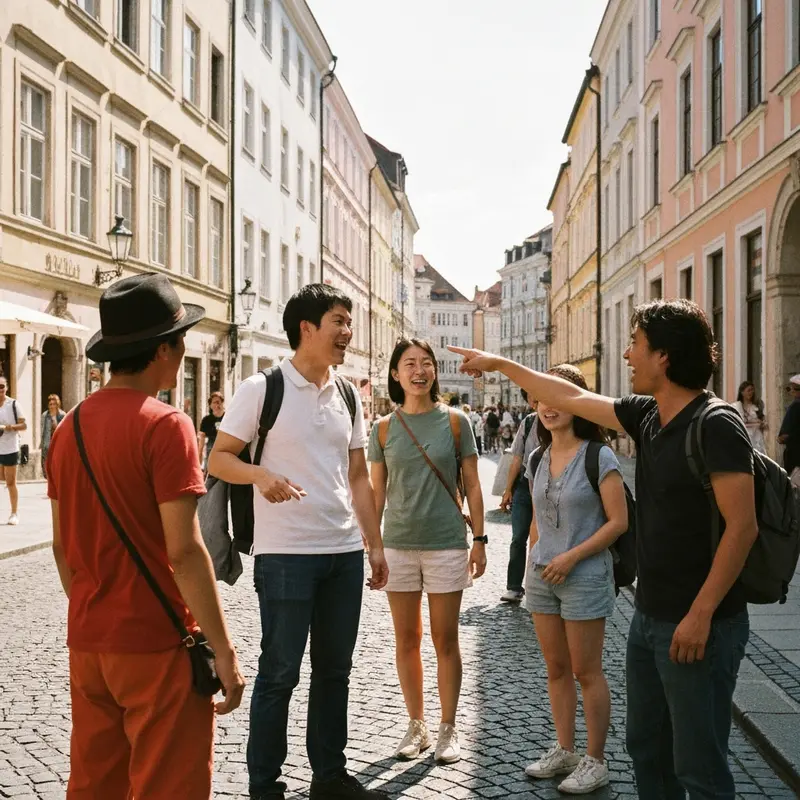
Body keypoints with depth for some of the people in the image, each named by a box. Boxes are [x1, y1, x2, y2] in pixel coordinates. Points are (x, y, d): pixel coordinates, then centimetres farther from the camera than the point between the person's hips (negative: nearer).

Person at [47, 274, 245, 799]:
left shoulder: (70, 426, 6)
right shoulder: (165, 425, -16)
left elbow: (62, 546, 11)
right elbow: (184, 551, -20)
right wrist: (224, 648, -15)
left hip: (88, 642, 7)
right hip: (157, 643, -7)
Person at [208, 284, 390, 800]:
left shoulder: (348, 396, 11)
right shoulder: (262, 388, -7)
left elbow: (359, 478, 14)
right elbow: (219, 459, -7)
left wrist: (375, 545, 10)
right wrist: (261, 474, -26)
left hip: (345, 552, 6)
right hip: (285, 554, -6)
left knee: (335, 667, 14)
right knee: (280, 671, 2)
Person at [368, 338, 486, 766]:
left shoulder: (455, 421, -1)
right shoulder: (383, 428, 3)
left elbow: (472, 486, 1)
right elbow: (376, 491, 6)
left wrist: (479, 539, -4)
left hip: (446, 544, -2)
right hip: (398, 545, 2)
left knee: (445, 640, 5)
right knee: (407, 641, 9)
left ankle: (448, 729, 18)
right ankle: (416, 724, 23)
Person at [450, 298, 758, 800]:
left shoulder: (716, 425, -17)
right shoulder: (647, 416, 6)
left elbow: (742, 526, -21)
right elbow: (571, 398, 18)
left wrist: (701, 614, -22)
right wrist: (499, 364, 24)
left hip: (699, 626, -8)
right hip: (650, 617, 8)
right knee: (646, 747, 19)